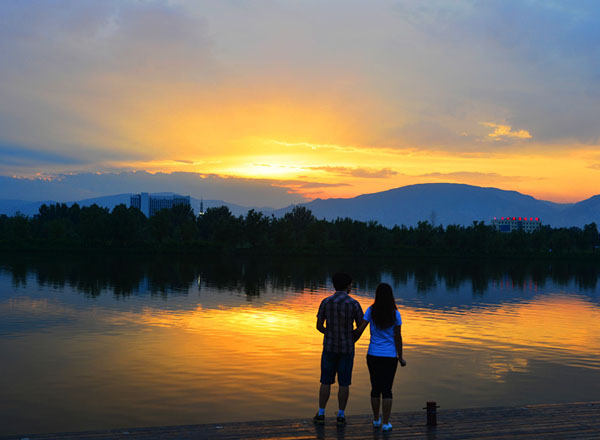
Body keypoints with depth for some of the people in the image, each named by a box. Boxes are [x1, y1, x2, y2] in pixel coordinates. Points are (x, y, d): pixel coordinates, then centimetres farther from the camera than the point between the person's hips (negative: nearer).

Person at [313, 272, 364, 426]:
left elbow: (319, 326, -1)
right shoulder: (354, 304, -10)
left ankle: (321, 414, 13)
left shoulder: (326, 302, -6)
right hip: (347, 348, -1)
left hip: (329, 347, 1)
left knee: (326, 382, 10)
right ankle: (341, 416, 12)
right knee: (344, 383, 8)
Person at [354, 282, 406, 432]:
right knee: (387, 390, 6)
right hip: (390, 356, -1)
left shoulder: (371, 311, -6)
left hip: (373, 355, 1)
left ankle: (376, 419, 25)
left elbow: (359, 330, -10)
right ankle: (386, 423, 5)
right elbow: (398, 337, -5)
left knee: (375, 388, 15)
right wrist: (400, 358, 4)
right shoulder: (395, 314, -7)